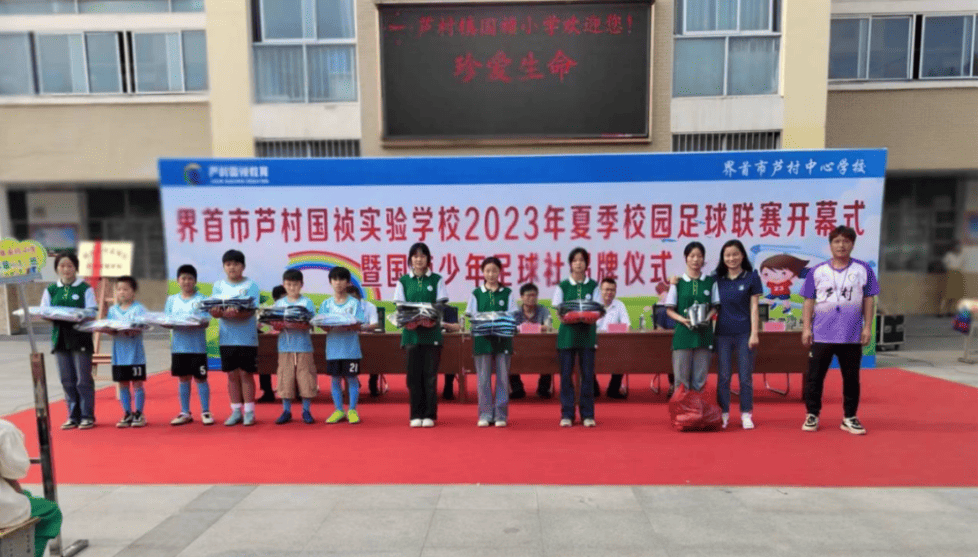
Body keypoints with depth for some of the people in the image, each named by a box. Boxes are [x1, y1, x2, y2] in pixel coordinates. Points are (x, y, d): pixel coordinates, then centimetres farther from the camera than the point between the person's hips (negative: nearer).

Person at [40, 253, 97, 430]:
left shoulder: (85, 289, 1)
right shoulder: (50, 290, 11)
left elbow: (91, 313, -4)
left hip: (81, 337, -4)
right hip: (60, 337, 4)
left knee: (83, 379, -2)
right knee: (67, 380, 8)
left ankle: (87, 416, 7)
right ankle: (73, 416, 18)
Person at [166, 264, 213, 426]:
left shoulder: (201, 299, -1)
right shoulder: (172, 300, 11)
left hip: (197, 345, -3)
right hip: (179, 345, 4)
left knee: (200, 378, 1)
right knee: (183, 378, 10)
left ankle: (205, 412, 9)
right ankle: (185, 413, 19)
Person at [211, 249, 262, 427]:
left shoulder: (251, 285, -2)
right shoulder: (219, 286, 9)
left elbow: (250, 311, -14)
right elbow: (213, 310, 1)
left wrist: (225, 313, -31)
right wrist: (217, 312, -25)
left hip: (247, 338, -3)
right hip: (227, 338, 3)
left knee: (246, 374, 2)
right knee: (232, 375, 9)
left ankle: (249, 412, 11)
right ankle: (236, 411, 19)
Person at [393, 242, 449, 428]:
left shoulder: (436, 280, 6)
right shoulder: (403, 281, 9)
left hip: (431, 333, -1)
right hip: (411, 333, 1)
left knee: (430, 374, 1)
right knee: (414, 375, 3)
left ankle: (429, 415, 10)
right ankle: (416, 415, 12)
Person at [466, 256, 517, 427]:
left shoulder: (507, 293, 8)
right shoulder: (476, 294, 8)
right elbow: (472, 317, 5)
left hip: (503, 339, 0)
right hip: (482, 339, 0)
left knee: (502, 378, 2)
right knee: (483, 379, 3)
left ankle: (501, 415, 11)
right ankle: (485, 415, 12)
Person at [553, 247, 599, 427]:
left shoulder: (593, 286, 6)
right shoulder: (563, 286, 4)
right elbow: (557, 309, 2)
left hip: (587, 333, 1)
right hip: (567, 333, -1)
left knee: (588, 375, 2)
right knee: (566, 375, 1)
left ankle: (587, 415, 12)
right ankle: (567, 415, 10)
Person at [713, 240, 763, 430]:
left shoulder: (751, 277, -1)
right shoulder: (717, 279, 5)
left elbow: (754, 307, -2)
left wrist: (754, 333, -7)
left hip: (744, 333, -2)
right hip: (723, 333, 2)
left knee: (746, 376, 6)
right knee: (723, 376, 7)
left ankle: (746, 414, 16)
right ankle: (723, 414, 16)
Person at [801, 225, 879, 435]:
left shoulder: (863, 270, 2)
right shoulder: (817, 271, 2)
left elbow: (868, 300, 4)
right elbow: (809, 301, 3)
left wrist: (867, 327, -2)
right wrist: (806, 328, -2)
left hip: (852, 336, 0)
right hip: (821, 335, 0)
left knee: (851, 378, 9)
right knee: (814, 377, 4)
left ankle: (849, 418, 22)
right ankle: (812, 415, 17)